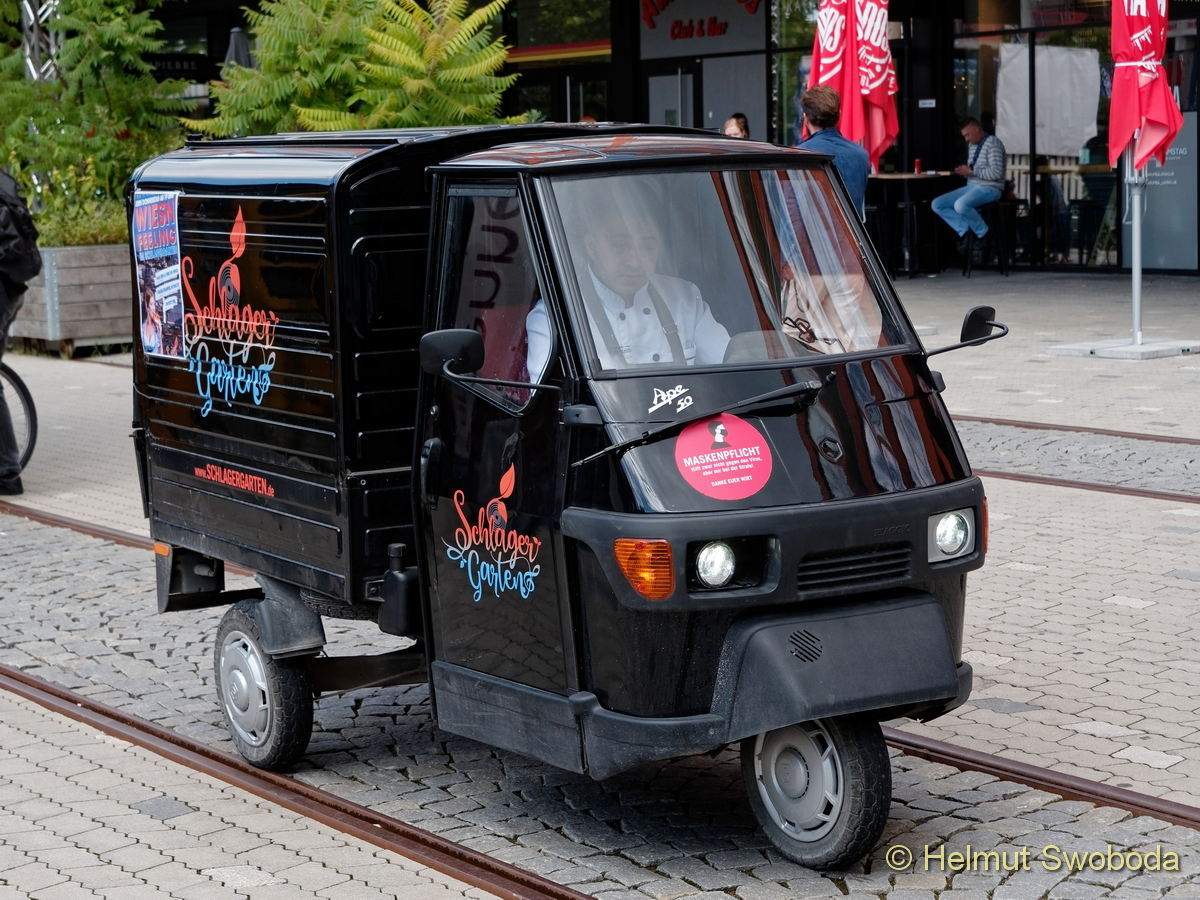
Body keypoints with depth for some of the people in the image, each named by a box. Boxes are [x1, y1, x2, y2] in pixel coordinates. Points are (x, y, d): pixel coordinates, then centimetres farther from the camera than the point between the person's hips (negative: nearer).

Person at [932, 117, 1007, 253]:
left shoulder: (993, 143, -10)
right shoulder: (972, 145, 17)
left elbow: (996, 173, -21)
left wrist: (972, 171, -17)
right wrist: (964, 171, 4)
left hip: (990, 188, -9)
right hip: (971, 186, 9)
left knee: (960, 205, -36)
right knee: (937, 204, -5)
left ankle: (984, 234, -14)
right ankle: (966, 231, -14)